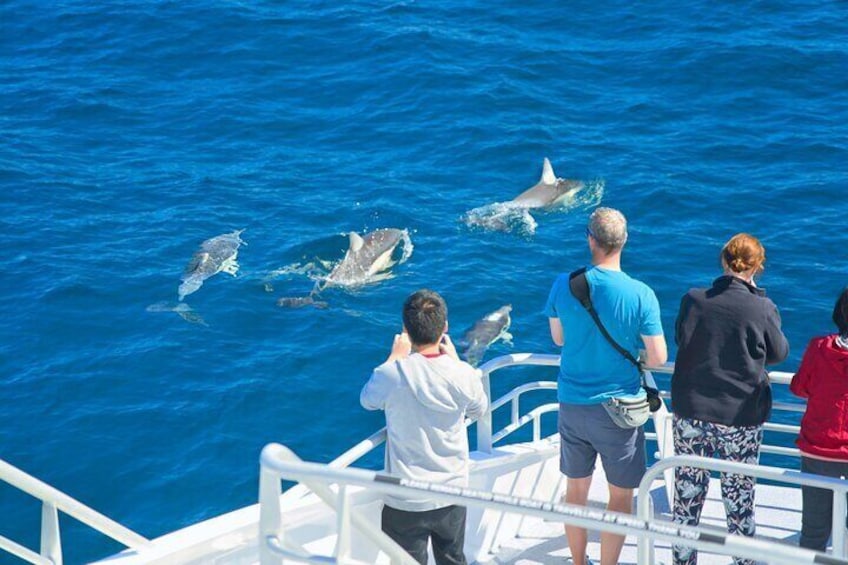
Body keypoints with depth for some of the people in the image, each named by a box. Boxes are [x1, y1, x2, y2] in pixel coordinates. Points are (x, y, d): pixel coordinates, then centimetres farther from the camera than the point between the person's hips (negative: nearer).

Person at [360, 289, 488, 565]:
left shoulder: (391, 374, -21)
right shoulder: (462, 374, -16)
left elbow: (367, 400, 4)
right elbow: (479, 409, 8)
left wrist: (395, 358, 12)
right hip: (452, 493, 2)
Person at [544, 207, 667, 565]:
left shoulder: (564, 284, -9)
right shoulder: (640, 294, -18)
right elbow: (658, 358, -12)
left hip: (572, 404, 4)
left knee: (576, 487, 19)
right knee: (620, 495, 12)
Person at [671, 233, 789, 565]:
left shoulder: (693, 300, -6)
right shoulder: (762, 309, -13)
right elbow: (779, 354, 2)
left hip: (691, 413, 2)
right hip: (741, 419, -2)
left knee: (688, 496, 14)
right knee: (739, 500, 11)